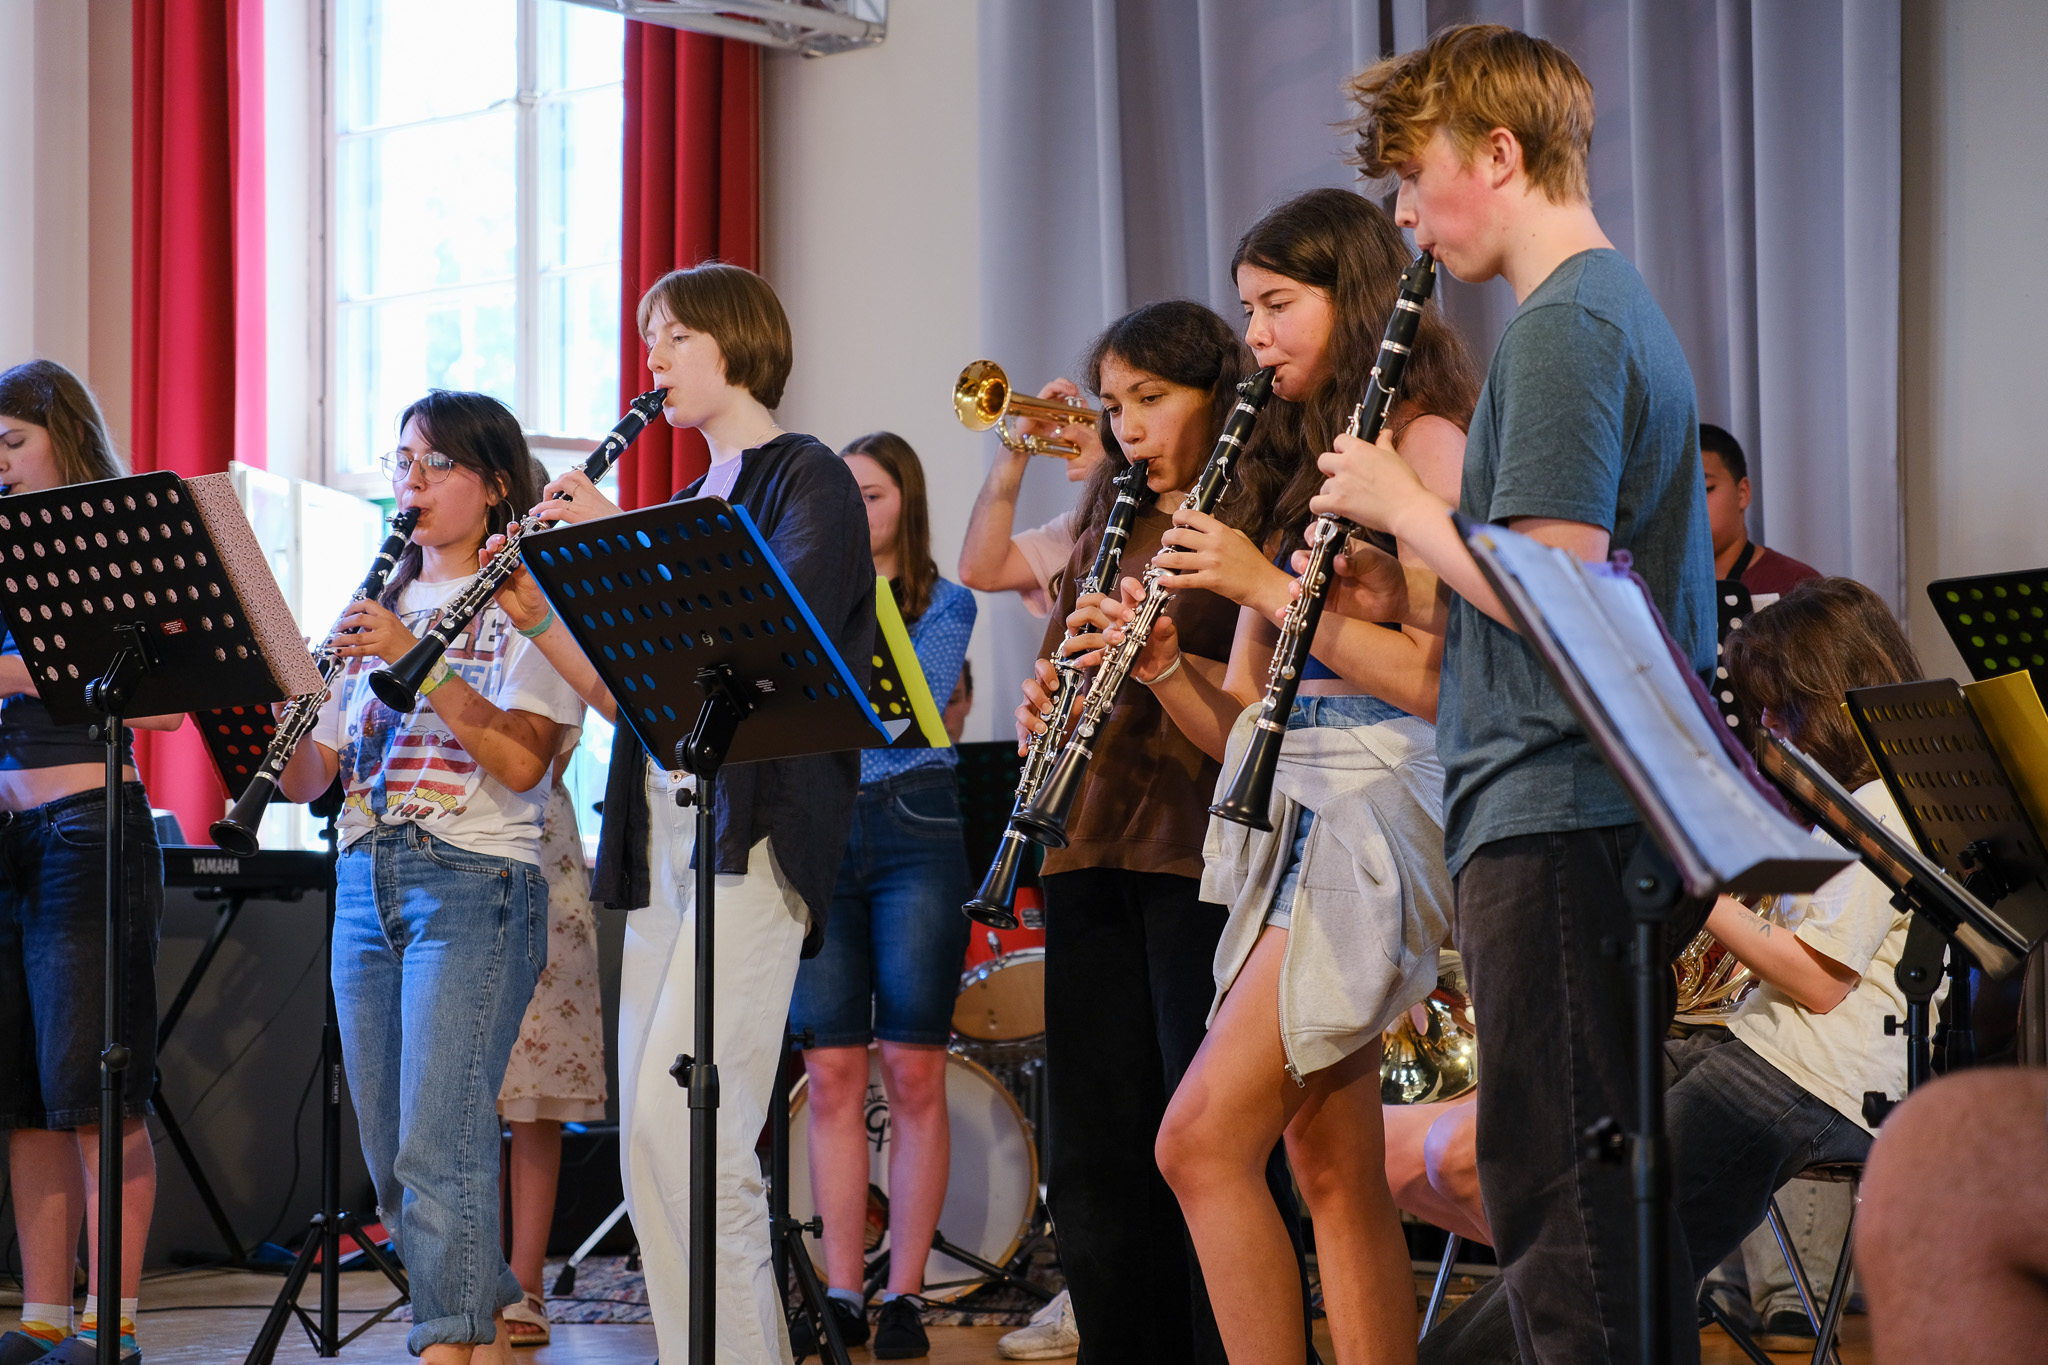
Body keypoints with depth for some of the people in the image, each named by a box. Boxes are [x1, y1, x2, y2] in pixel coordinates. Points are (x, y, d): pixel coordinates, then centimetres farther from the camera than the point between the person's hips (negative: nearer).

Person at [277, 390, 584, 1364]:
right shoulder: (380, 609, 18)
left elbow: (521, 760, -14)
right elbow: (306, 780, 16)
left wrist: (417, 660, -18)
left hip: (475, 882, -7)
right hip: (366, 882, 7)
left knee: (438, 1146, -16)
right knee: (390, 1157, 6)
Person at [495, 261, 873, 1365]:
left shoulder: (806, 480, 0)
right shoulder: (689, 507, 22)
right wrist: (537, 618, 5)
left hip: (757, 827, -8)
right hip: (662, 828, 8)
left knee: (683, 1113, -19)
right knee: (650, 1140, 4)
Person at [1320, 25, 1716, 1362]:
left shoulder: (1561, 326, -13)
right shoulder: (1622, 304, 19)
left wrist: (1401, 502, -7)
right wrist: (1409, 596, 12)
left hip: (1558, 822, -10)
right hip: (1602, 811, 10)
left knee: (1559, 1199, -7)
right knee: (1601, 1188, 14)